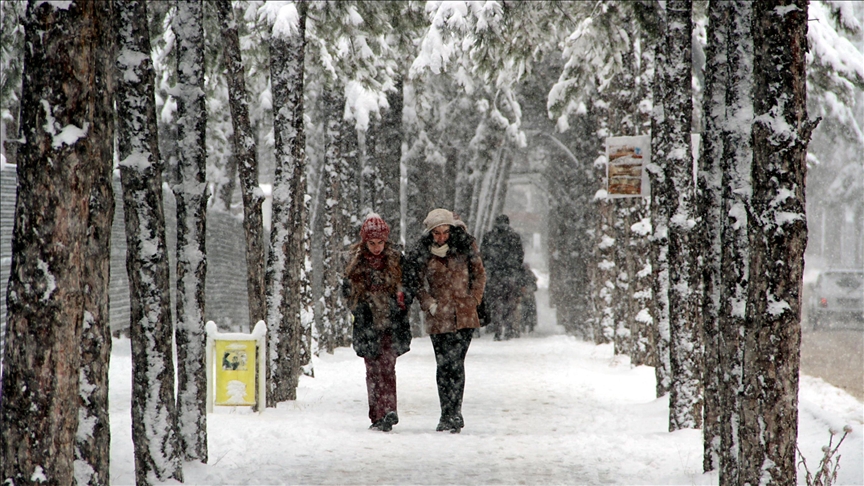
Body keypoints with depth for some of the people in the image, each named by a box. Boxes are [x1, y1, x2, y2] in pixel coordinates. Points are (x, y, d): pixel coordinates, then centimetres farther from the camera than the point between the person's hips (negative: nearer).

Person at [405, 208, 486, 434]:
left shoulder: (464, 245, 3)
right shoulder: (421, 253, -1)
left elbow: (479, 273, 12)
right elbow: (414, 283, 5)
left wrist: (474, 299, 3)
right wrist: (429, 304, -7)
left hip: (465, 315, 1)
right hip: (439, 317, 0)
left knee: (457, 364, -4)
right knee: (444, 365, -2)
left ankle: (453, 413, 2)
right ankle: (449, 415, 6)